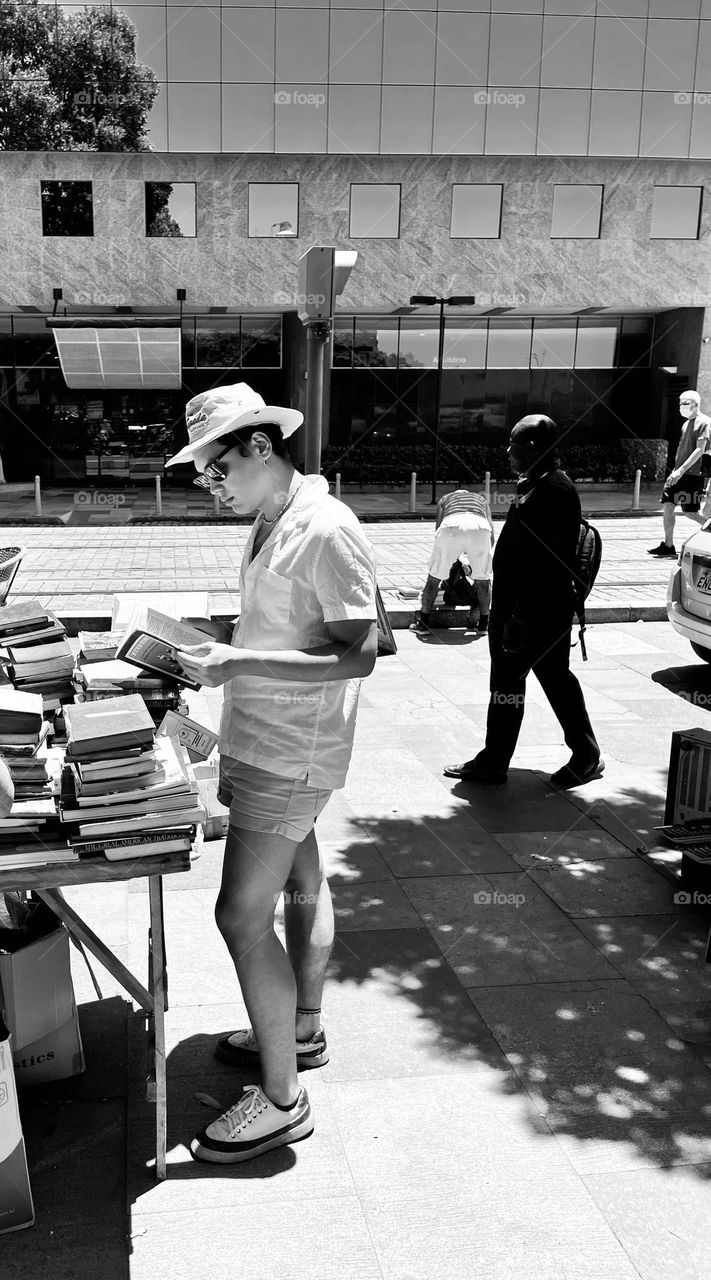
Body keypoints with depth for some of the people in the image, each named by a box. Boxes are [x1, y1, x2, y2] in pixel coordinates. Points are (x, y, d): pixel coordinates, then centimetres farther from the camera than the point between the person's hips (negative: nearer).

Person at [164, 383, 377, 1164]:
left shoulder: (325, 530, -21)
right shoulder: (270, 523, 9)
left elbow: (358, 654, -24)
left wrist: (240, 663, -28)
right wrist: (217, 651, 5)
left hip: (290, 751, -10)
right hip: (261, 740, 10)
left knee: (243, 915, -6)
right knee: (300, 885, 21)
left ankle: (281, 1099, 8)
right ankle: (302, 1033, 39)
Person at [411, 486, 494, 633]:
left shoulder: (445, 499, 40)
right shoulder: (481, 499, 42)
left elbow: (438, 530, 30)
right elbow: (491, 536, 31)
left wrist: (452, 558, 43)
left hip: (451, 526, -1)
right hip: (479, 527, 1)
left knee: (434, 576, 16)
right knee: (483, 578, 21)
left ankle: (423, 622, 23)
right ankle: (483, 624, 27)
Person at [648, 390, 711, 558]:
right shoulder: (687, 424, 17)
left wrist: (681, 470, -24)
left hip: (693, 475, -8)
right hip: (678, 473, 8)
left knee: (691, 512, -6)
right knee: (667, 506, -1)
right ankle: (668, 545, 3)